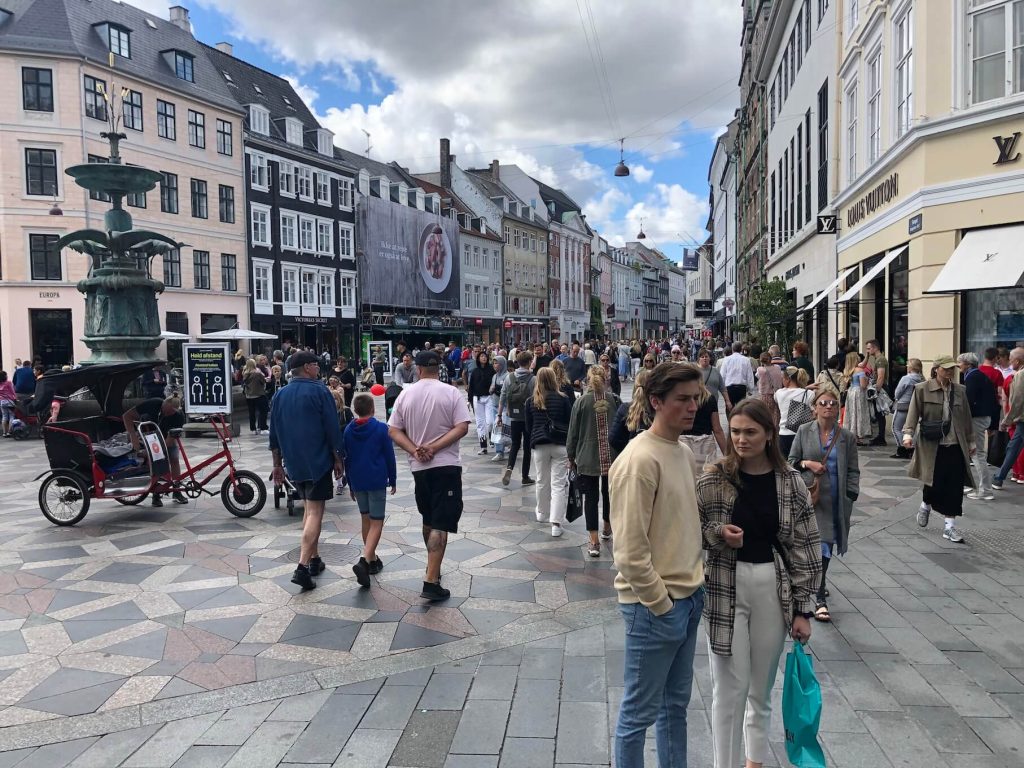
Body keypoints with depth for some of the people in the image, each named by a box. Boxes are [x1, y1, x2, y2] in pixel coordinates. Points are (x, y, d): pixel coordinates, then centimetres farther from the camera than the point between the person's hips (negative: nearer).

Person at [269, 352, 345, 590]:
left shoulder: (280, 395, 9)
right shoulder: (319, 391, -9)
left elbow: (274, 434, 12)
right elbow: (333, 429, -10)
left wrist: (277, 464, 19)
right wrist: (339, 459, -2)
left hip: (293, 463, 6)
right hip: (318, 462, -6)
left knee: (308, 507, 19)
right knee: (315, 511, -6)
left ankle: (314, 559, 24)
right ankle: (302, 567, -15)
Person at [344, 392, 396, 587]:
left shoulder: (348, 430, 4)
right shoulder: (381, 428, -8)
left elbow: (346, 459, 9)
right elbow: (389, 456, -4)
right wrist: (393, 480, 7)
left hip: (357, 482, 5)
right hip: (377, 481, -4)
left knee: (365, 519, 18)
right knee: (376, 522, -2)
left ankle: (372, 560, 26)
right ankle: (364, 561, -21)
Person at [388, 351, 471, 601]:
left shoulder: (406, 394, 3)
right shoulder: (451, 393, -6)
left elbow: (394, 431, -1)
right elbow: (462, 427, -13)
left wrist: (415, 451, -9)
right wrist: (434, 447, -15)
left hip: (418, 467, 4)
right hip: (446, 465, -4)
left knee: (428, 520, 21)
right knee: (441, 524, -5)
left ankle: (433, 566, 37)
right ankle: (431, 582, -11)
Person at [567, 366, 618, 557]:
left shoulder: (581, 402, -7)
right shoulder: (614, 400, -4)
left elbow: (573, 432, -2)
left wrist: (571, 456, 9)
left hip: (588, 458, -2)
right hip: (612, 457, 2)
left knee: (591, 497, 1)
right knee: (609, 492, 20)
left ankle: (594, 542, -3)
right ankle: (607, 529, 40)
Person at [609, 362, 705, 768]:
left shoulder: (684, 452, 6)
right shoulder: (639, 460, -21)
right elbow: (630, 551, -22)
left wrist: (693, 588, 10)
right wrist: (660, 603, -15)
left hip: (689, 598, 8)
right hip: (654, 606, -8)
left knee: (676, 703, 22)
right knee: (639, 713, 8)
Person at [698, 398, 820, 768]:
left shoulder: (790, 481, -5)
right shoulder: (713, 479, -8)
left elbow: (806, 547, -1)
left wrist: (803, 608, -1)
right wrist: (717, 533, -20)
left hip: (773, 589, 2)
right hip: (725, 589, -1)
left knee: (762, 686, 17)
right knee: (730, 688, 3)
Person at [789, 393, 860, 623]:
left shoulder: (847, 437, 4)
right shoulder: (804, 432, 2)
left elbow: (853, 471, 7)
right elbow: (791, 461, 7)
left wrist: (851, 496, -2)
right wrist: (808, 464, -12)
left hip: (836, 500, 2)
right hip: (811, 496, -2)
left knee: (827, 544, 11)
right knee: (819, 544, -9)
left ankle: (818, 583, 36)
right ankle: (820, 599, -6)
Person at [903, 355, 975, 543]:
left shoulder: (960, 390, 8)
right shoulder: (922, 389, -4)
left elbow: (966, 418, 15)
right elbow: (913, 413, -9)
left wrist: (971, 441, 18)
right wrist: (908, 434, -22)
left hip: (956, 447, 4)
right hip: (932, 447, -4)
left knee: (954, 488, 2)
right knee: (935, 484, 0)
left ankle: (950, 526, 11)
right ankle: (925, 506, 33)